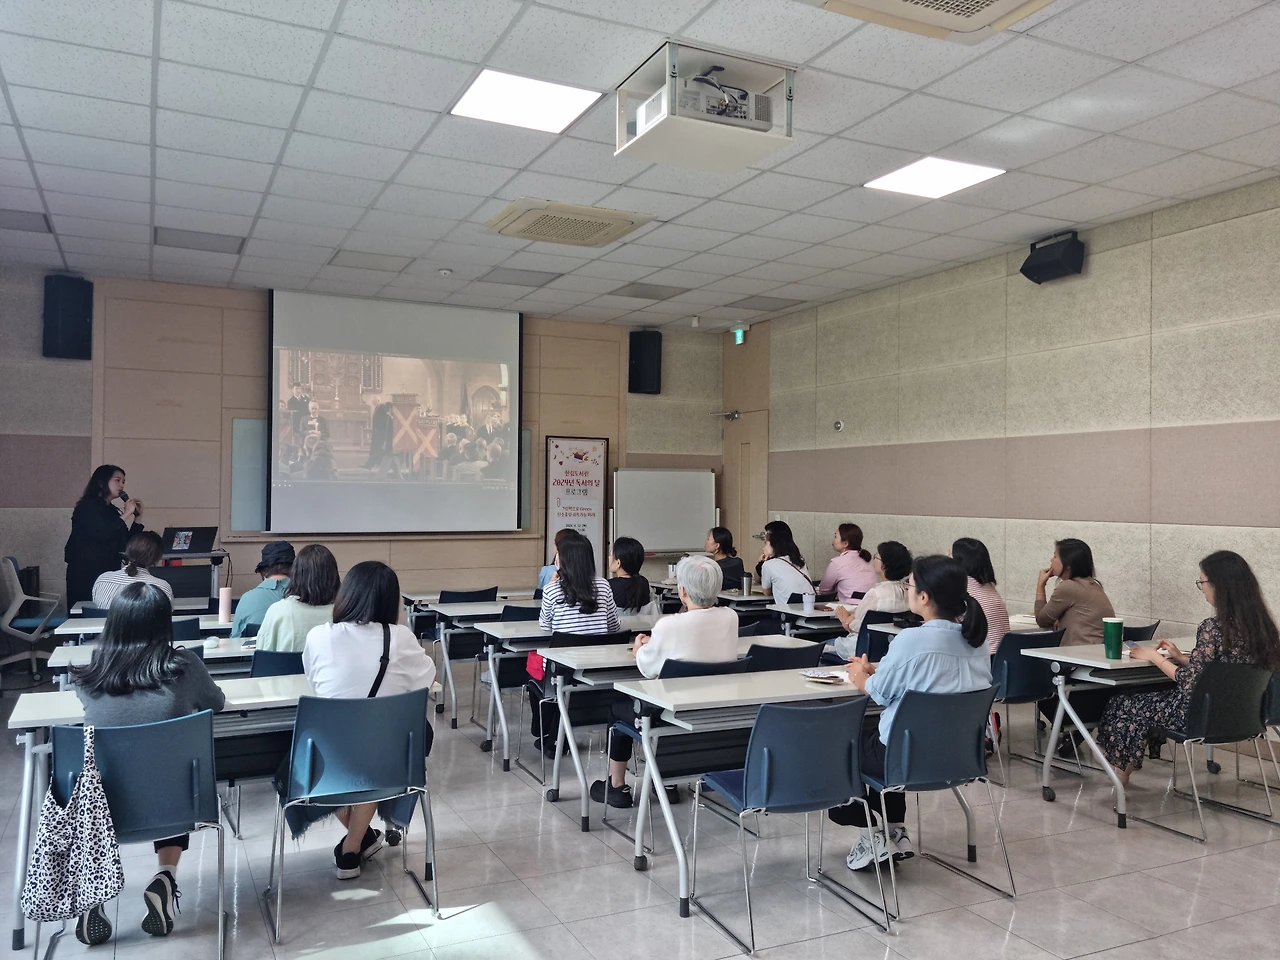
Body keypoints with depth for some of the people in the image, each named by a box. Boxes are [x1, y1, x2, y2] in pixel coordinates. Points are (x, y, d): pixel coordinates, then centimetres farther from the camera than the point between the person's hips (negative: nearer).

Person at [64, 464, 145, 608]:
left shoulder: (112, 511, 13)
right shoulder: (88, 507, -7)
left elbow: (127, 545, 13)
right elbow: (102, 535, -21)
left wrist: (138, 517, 6)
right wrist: (126, 514, -14)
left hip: (108, 573, 7)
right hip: (84, 573, -7)